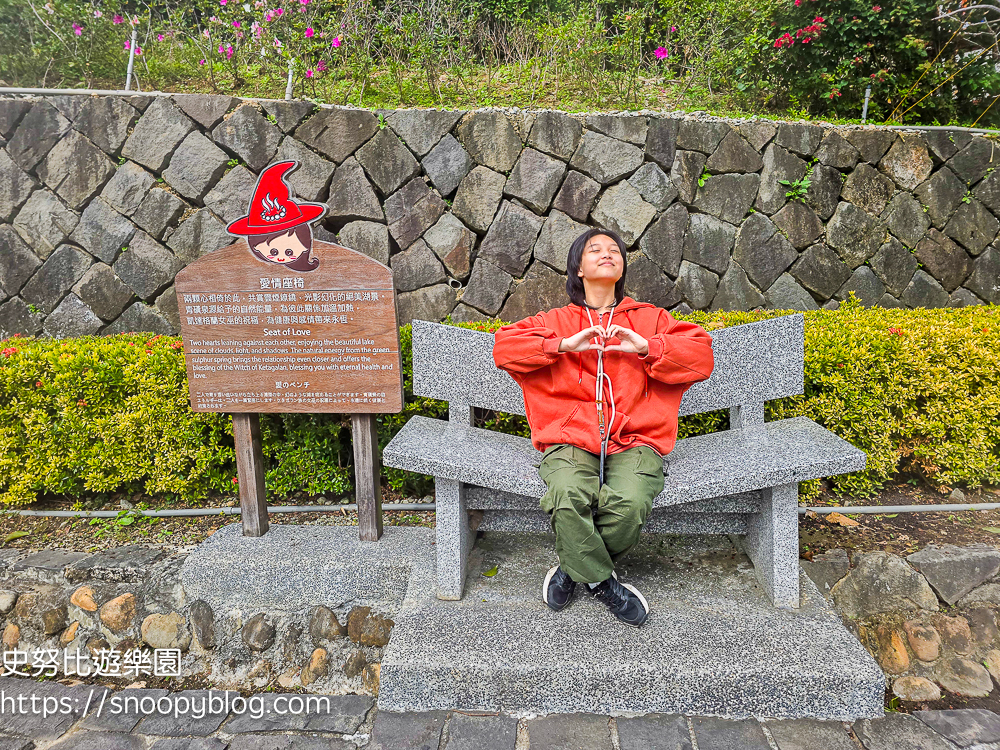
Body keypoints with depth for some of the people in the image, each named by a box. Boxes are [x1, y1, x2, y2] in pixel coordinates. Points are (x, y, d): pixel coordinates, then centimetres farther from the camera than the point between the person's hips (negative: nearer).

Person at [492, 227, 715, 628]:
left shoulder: (649, 318, 21)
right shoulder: (557, 321, 19)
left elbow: (702, 355, 11)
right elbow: (504, 347, 6)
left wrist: (646, 347, -4)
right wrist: (565, 345, -5)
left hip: (634, 440, 1)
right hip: (571, 440, 0)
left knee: (630, 503, -32)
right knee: (568, 497, -33)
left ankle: (575, 566, -2)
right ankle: (603, 582, -7)